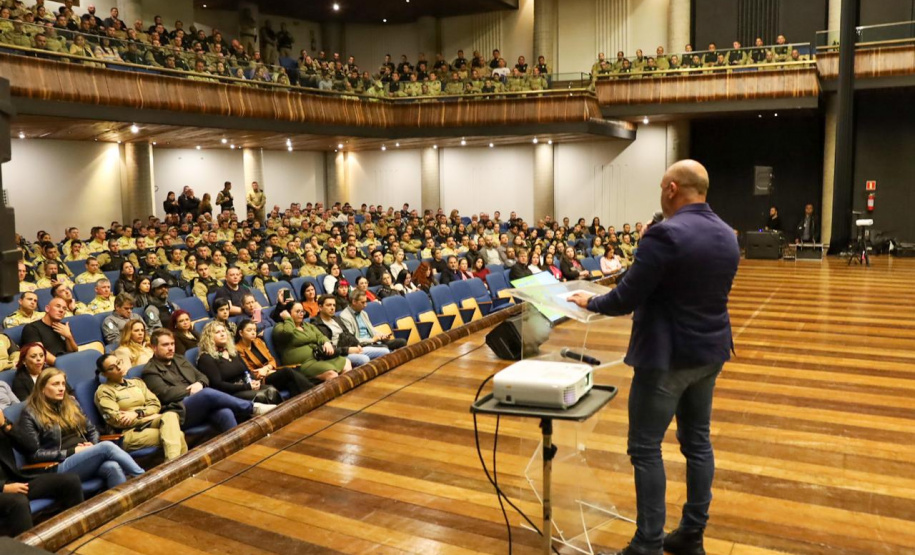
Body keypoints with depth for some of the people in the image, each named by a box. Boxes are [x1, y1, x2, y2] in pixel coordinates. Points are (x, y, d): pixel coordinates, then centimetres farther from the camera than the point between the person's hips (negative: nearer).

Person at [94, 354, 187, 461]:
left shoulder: (137, 382, 20)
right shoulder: (104, 391, 2)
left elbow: (156, 404, 12)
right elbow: (117, 421, -9)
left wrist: (137, 413, -9)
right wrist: (155, 417, -7)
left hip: (149, 424, 5)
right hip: (128, 433, -5)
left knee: (170, 415, -33)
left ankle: (174, 463, -47)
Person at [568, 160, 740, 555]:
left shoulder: (665, 234, -20)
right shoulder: (727, 236, 6)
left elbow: (625, 299, -19)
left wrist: (591, 302, 0)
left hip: (666, 355, -8)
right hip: (710, 351, 8)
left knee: (645, 448, 1)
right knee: (697, 441, 15)